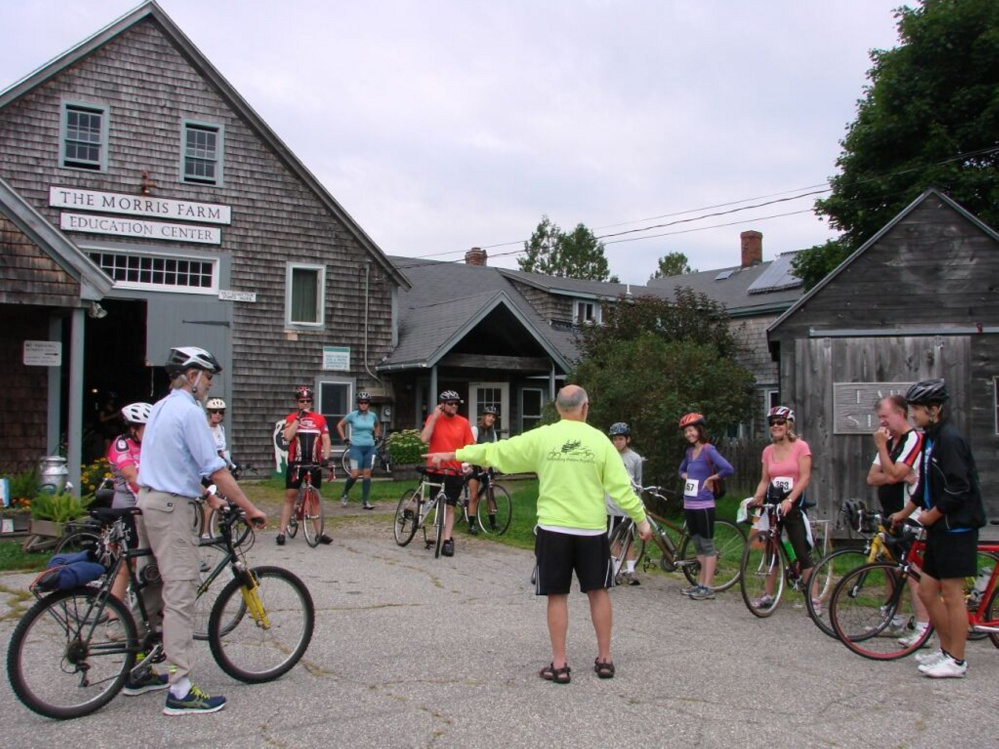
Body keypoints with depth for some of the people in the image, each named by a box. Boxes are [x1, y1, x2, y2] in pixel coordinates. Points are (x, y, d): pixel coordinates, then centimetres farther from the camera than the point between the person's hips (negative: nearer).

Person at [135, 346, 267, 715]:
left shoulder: (160, 408, 16)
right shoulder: (189, 411, -14)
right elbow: (216, 469, -18)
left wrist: (207, 495, 23)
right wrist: (249, 509, -14)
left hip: (148, 500, 10)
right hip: (172, 507, -10)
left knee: (153, 585, 18)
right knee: (180, 592, -10)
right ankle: (180, 690, -10)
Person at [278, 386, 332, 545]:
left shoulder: (320, 418, 5)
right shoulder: (291, 418, 2)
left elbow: (326, 440, 2)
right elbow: (287, 437, -14)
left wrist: (326, 457, -12)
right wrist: (299, 418, -16)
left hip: (314, 463, 2)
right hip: (295, 462, -1)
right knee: (290, 496, -1)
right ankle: (281, 532, 2)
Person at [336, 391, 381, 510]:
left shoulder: (372, 416, 6)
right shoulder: (353, 415, -3)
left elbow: (378, 426, 27)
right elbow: (339, 425, 6)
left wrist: (376, 437, 15)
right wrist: (344, 438, -1)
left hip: (369, 447, 4)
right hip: (356, 447, -4)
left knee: (367, 473, 2)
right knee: (355, 474, -11)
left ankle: (365, 501, 6)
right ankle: (344, 495, 13)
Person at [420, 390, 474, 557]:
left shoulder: (463, 422, -1)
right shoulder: (433, 419, -4)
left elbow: (469, 446, 3)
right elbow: (424, 439, -18)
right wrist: (435, 417, -18)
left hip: (455, 471, 0)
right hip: (435, 469, 0)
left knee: (449, 506, 0)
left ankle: (447, 541, 0)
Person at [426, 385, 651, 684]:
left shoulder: (542, 437, -4)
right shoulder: (599, 440, -3)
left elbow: (497, 451, 0)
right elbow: (621, 486, -4)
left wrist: (455, 454, 9)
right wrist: (641, 519, 6)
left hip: (554, 528, -1)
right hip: (592, 528, 1)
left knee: (557, 596, 6)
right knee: (598, 591, 14)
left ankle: (559, 665, 10)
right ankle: (604, 659, 20)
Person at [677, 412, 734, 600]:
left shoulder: (708, 450, -12)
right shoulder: (689, 452, 11)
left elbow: (728, 469, -26)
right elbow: (682, 469, 30)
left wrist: (711, 478, -13)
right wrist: (687, 477, 10)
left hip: (704, 505, -8)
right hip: (689, 505, 8)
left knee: (707, 546, -2)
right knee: (698, 547, 13)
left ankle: (708, 587, 1)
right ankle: (700, 584, 20)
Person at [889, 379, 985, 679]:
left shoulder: (950, 439, -16)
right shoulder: (930, 438, 13)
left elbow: (958, 489, -22)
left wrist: (931, 515, -11)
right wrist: (903, 514, 27)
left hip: (956, 528, -9)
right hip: (939, 528, 9)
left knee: (952, 595, -3)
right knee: (927, 590, 12)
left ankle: (956, 661, 7)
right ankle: (947, 649, 24)